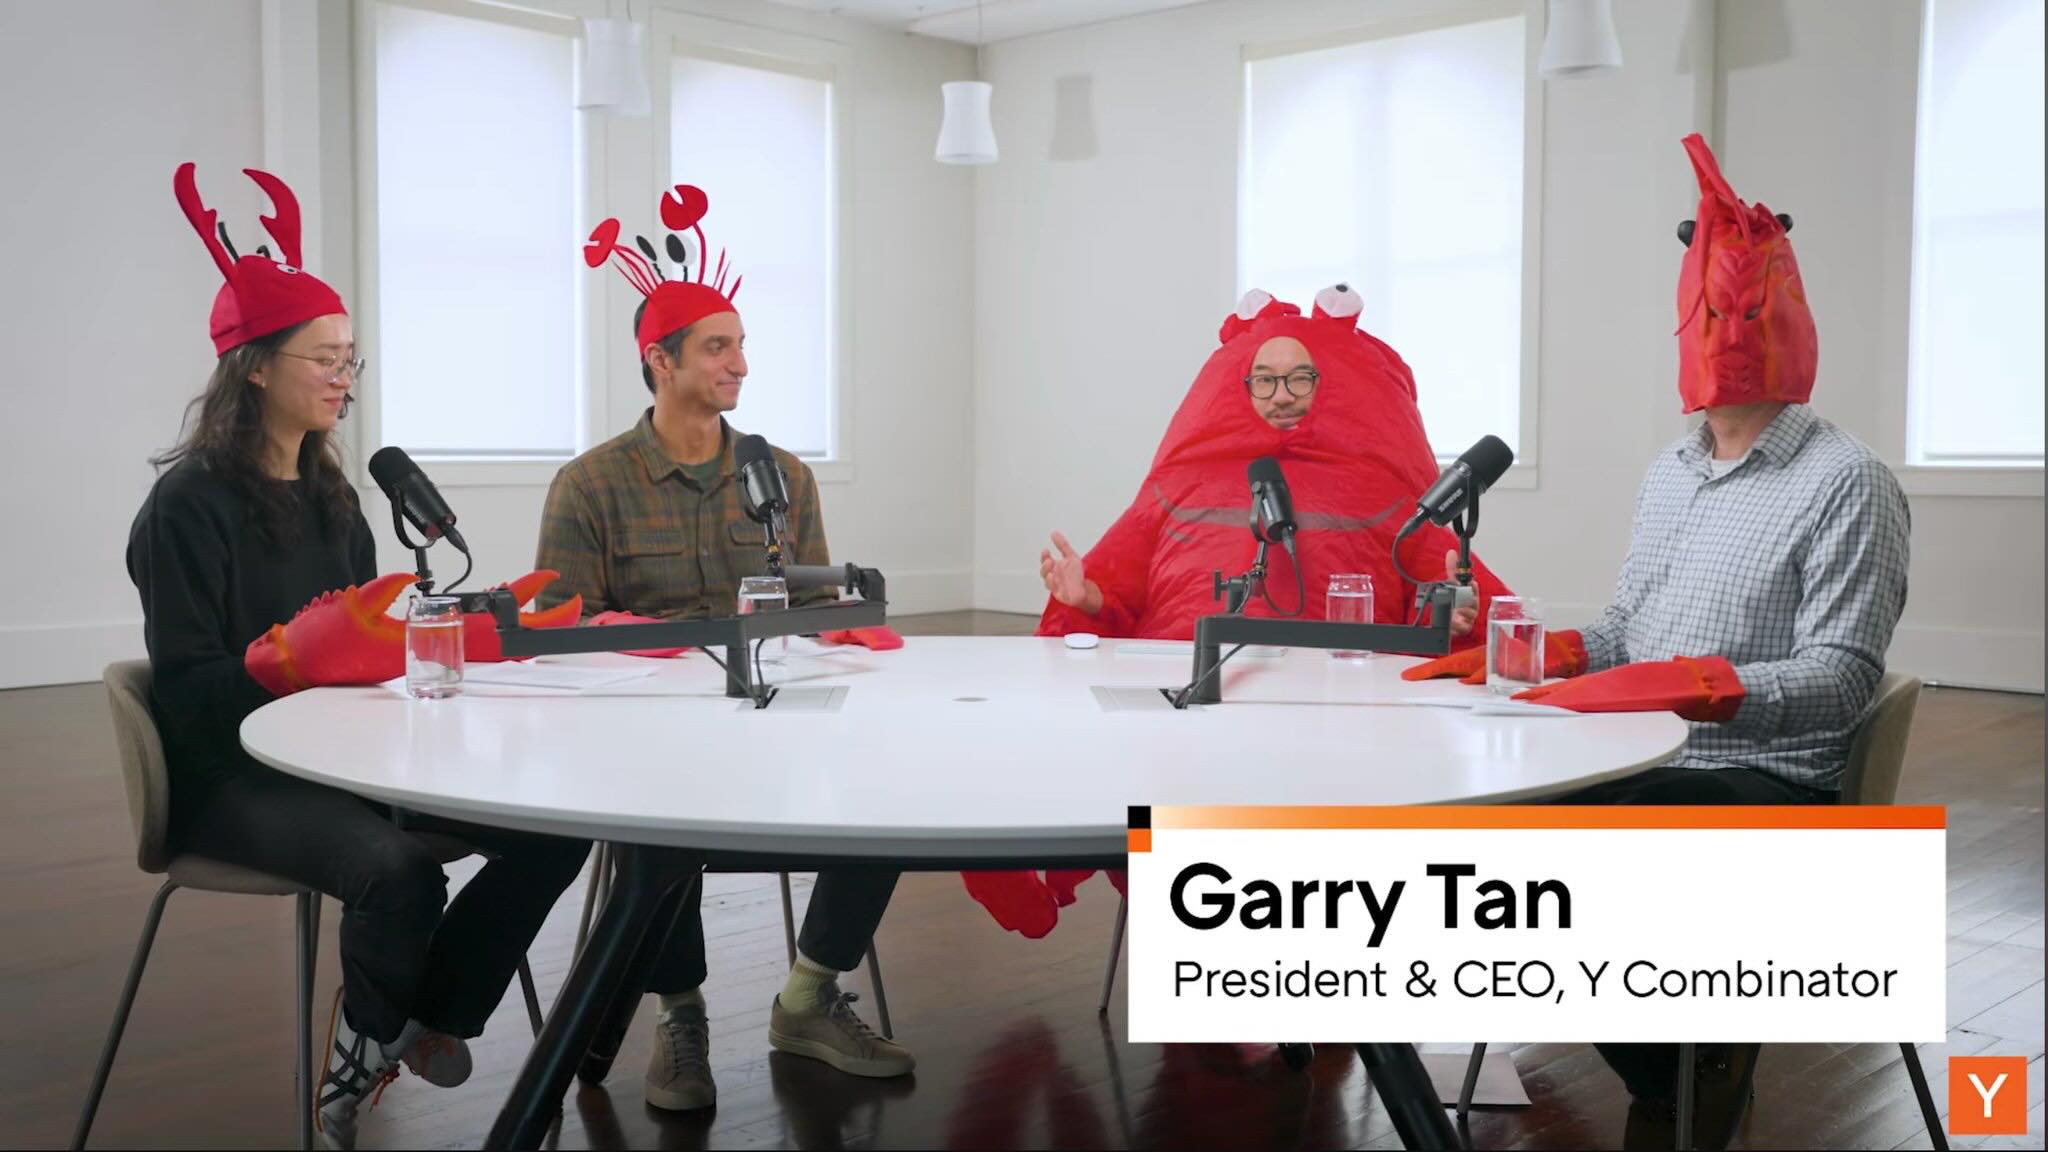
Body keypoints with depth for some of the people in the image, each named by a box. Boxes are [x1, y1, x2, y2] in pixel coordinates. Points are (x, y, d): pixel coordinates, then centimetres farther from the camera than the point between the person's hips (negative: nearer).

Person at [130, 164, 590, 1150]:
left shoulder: (328, 495, 13)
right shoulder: (189, 505, -9)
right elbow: (187, 693, -13)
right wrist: (294, 658, -28)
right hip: (231, 774, -7)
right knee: (400, 871, -34)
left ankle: (424, 1018, 4)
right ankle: (357, 1070, -4)